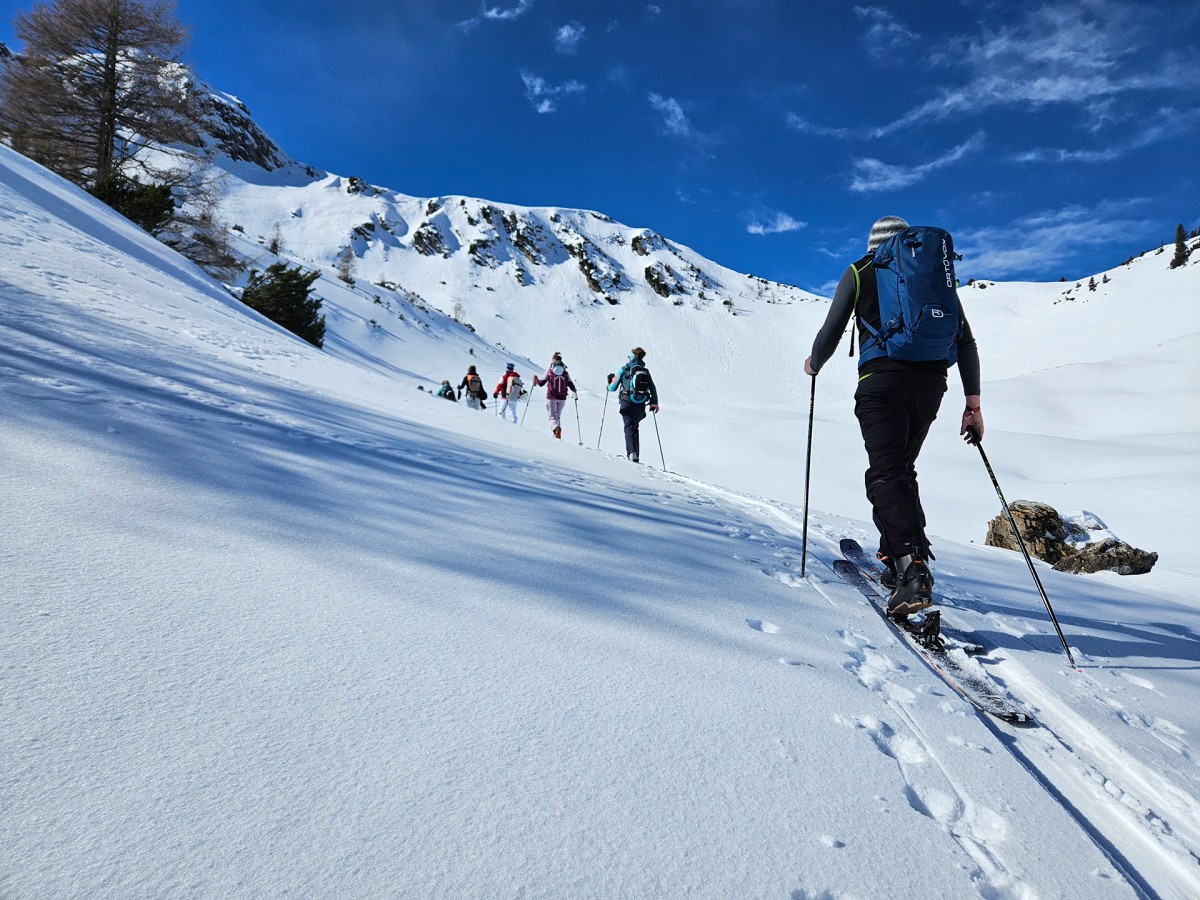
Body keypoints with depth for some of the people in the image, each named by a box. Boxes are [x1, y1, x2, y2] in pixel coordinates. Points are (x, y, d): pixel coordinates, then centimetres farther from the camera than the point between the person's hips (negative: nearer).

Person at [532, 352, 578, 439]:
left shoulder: (549, 370, -4)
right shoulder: (565, 372, 4)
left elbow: (541, 383, -3)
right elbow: (571, 384, 2)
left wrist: (535, 380, 18)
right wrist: (575, 392, 20)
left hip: (551, 397, -3)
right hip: (562, 398, 3)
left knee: (552, 415, 2)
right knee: (558, 415, 16)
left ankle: (556, 428, -28)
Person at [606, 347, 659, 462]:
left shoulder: (624, 369, -2)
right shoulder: (646, 371, 8)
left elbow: (613, 388, 1)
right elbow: (653, 388, 5)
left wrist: (609, 383, 22)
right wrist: (654, 402, 10)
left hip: (627, 403, -4)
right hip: (641, 405, 4)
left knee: (629, 428, -3)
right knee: (634, 428, 18)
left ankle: (632, 452, -24)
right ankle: (636, 455, 19)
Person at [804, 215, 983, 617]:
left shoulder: (859, 272, 11)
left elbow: (831, 331, 6)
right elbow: (966, 342, 12)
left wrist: (814, 364, 27)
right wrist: (973, 403, 12)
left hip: (881, 380, -4)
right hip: (930, 383, 5)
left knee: (886, 473, -11)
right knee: (902, 469, 17)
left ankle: (912, 568, -29)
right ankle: (897, 560, 16)